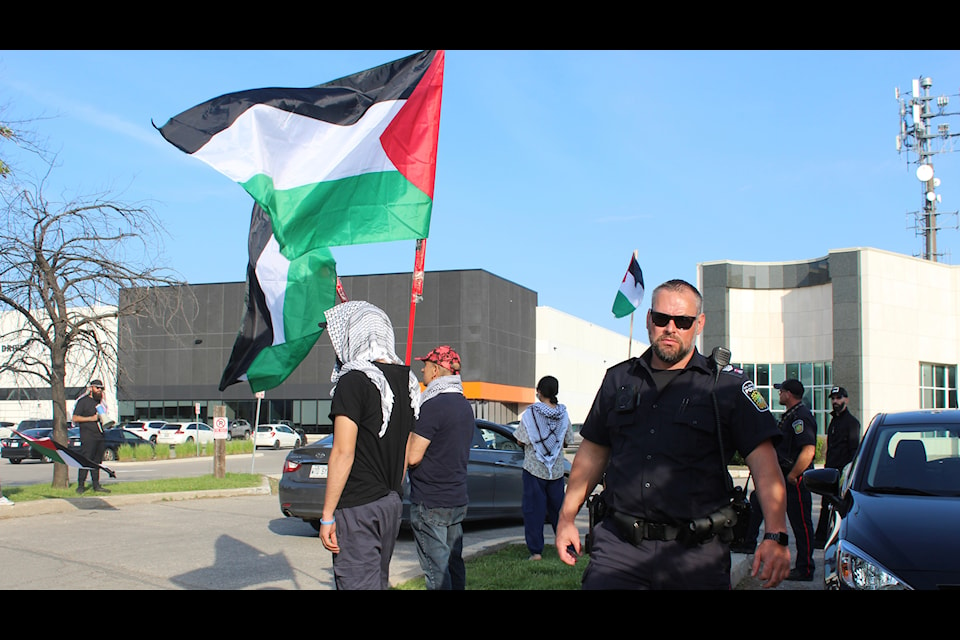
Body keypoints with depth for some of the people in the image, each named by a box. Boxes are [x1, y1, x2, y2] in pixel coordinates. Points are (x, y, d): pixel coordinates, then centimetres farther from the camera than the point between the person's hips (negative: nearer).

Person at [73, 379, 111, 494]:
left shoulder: (99, 401, 19)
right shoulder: (83, 401, -3)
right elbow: (75, 418, -8)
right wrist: (91, 418, -15)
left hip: (100, 436, 7)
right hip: (88, 436, -7)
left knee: (97, 461, 8)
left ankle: (96, 485, 11)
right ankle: (81, 485, -2)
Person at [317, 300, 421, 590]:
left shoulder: (354, 380, -15)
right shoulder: (405, 380, 10)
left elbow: (344, 453, -18)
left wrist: (327, 515, -14)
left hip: (357, 506, -8)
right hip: (392, 502, 8)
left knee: (357, 584, -4)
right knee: (379, 581, 18)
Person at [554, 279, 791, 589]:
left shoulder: (727, 385, 1)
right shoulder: (618, 379, 13)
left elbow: (764, 464, -8)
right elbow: (592, 452, 19)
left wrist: (776, 537, -20)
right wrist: (567, 517, 14)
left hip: (696, 552, -2)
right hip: (618, 544, 2)